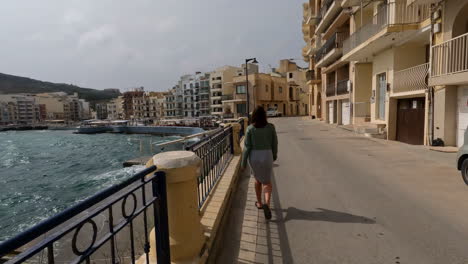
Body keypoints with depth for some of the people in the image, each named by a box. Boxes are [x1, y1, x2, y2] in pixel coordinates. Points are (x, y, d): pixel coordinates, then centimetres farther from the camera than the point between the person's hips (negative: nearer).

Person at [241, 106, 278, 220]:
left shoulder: (250, 128, -10)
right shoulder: (271, 127, -6)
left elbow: (247, 146, -9)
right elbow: (274, 143, 2)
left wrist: (243, 162, 0)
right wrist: (275, 155, 20)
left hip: (254, 157, 1)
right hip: (267, 156, 0)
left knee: (258, 179, 23)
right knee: (267, 182, 11)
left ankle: (259, 203, 35)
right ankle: (267, 204, -13)